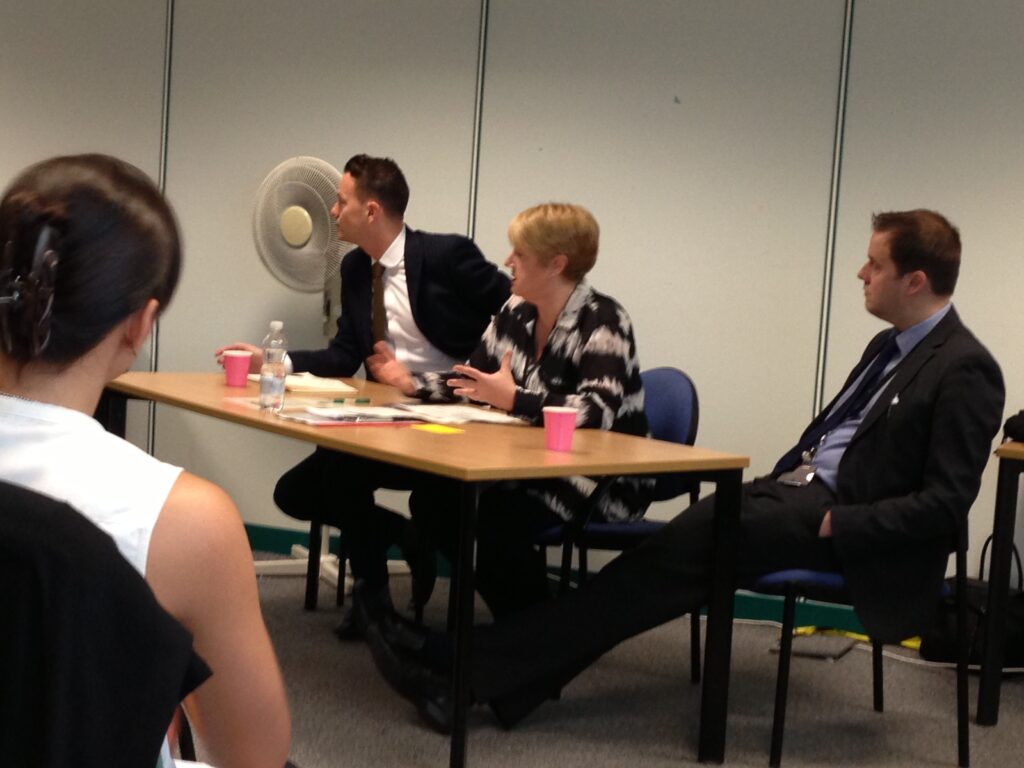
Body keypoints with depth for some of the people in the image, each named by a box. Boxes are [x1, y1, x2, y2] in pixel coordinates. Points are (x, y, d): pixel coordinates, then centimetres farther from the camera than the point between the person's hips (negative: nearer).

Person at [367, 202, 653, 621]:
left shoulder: (603, 323, -18)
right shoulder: (516, 312, 5)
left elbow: (597, 413, -31)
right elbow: (472, 379, 14)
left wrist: (514, 400, -37)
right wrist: (411, 382, 0)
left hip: (606, 480, -8)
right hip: (541, 467, 8)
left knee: (496, 514, -30)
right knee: (433, 500, -11)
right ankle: (512, 619, 3)